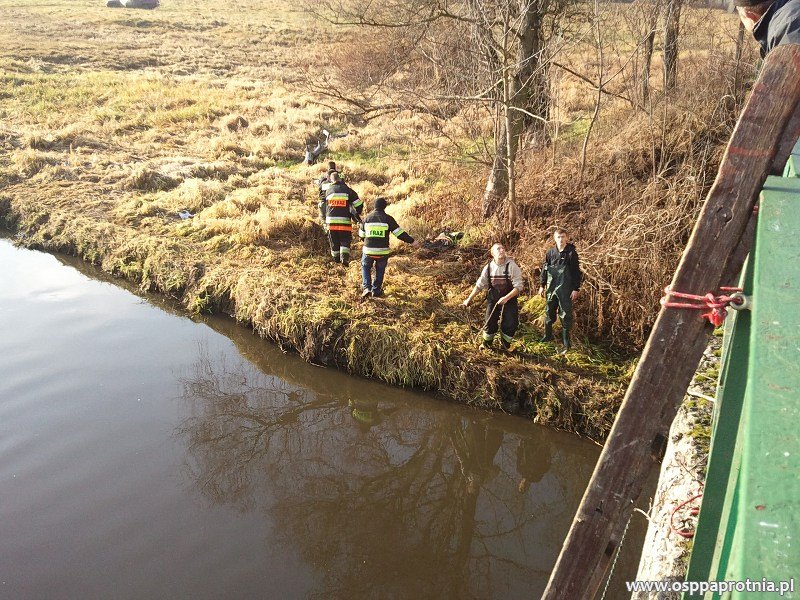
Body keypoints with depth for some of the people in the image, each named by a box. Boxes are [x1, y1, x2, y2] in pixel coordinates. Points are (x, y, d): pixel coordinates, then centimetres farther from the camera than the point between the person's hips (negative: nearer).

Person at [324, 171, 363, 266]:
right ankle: (344, 258, -16)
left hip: (331, 221, 2)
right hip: (344, 221, -2)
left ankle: (336, 259, 24)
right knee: (345, 241, 4)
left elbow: (325, 206, 13)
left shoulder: (328, 191, 6)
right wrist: (357, 214, 13)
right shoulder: (347, 190, -2)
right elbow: (359, 204, -2)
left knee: (334, 242, 15)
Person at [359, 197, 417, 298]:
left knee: (365, 267, 23)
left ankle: (367, 287, 6)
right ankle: (376, 290, 23)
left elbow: (362, 234, 14)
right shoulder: (388, 219, -5)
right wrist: (411, 241, 2)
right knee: (380, 271, 20)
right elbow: (399, 233, -7)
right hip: (383, 251, -1)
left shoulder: (367, 218, 2)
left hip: (368, 250, 1)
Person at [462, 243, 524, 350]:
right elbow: (479, 285, 4)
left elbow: (518, 287, -19)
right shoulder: (489, 267, -7)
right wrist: (469, 299, 5)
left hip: (509, 298, -2)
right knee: (490, 322, 5)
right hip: (493, 299, 2)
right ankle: (486, 344, 31)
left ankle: (505, 345, 24)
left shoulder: (512, 266, -18)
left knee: (510, 324, -3)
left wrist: (506, 298, -30)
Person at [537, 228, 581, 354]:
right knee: (549, 312, 14)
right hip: (551, 289, 4)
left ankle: (566, 343, 5)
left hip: (565, 290, -4)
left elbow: (576, 272, -6)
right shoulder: (550, 253, 4)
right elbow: (544, 269, 12)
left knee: (565, 315, -1)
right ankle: (548, 335, 31)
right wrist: (542, 286, 10)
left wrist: (576, 289, -9)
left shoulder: (571, 253, -6)